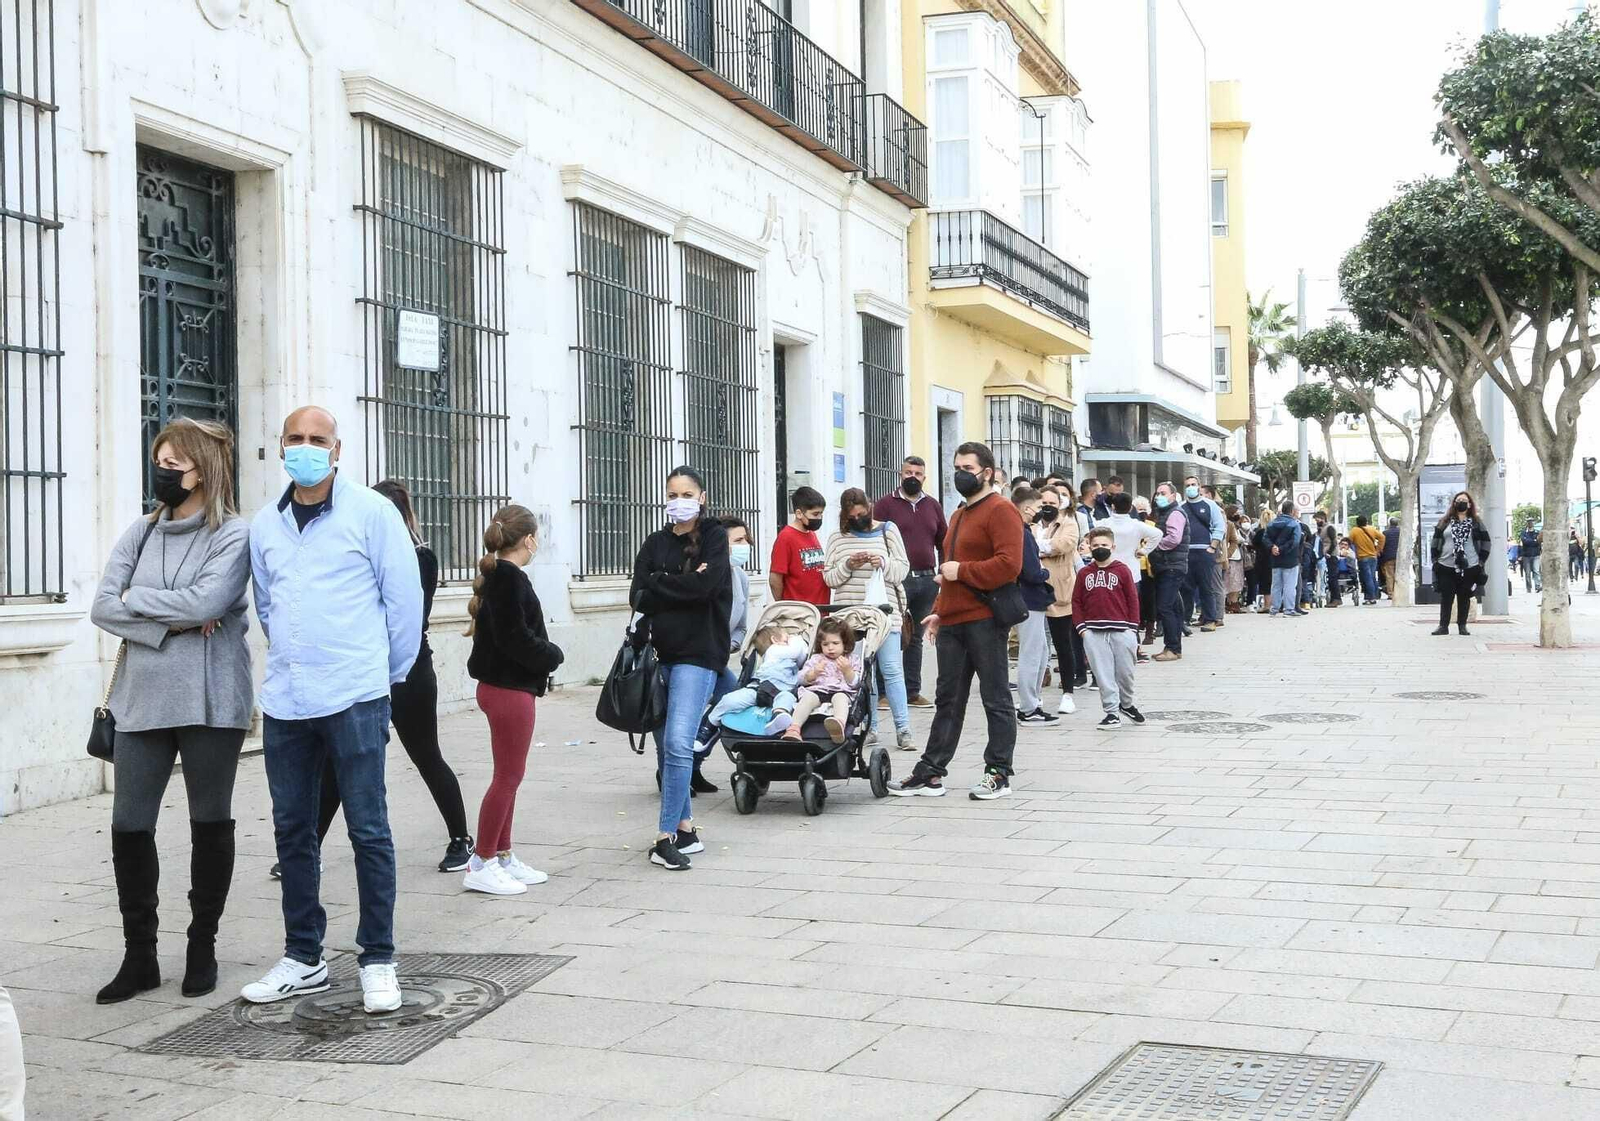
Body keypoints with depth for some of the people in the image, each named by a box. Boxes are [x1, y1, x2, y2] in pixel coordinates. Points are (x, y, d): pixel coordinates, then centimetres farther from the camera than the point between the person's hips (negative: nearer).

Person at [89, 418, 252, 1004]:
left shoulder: (233, 535, -4)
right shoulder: (141, 533, 10)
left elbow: (206, 601, -19)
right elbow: (102, 608, 1)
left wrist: (136, 598, -6)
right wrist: (170, 624, -12)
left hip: (211, 702, -4)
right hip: (143, 698, 4)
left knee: (210, 823, 7)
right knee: (129, 827, 2)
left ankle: (202, 948, 22)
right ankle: (139, 955, 16)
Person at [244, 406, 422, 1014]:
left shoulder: (372, 512, -4)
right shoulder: (265, 525, 10)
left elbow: (405, 597, -1)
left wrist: (388, 671, 5)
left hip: (354, 700, -5)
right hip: (285, 702, 5)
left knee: (369, 831, -1)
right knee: (292, 832, 12)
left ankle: (378, 962, 9)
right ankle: (303, 959, 24)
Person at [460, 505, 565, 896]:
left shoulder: (494, 576, 12)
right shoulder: (511, 579, -17)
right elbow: (516, 639, -22)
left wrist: (545, 656, 3)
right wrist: (554, 656, -7)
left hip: (500, 685, 10)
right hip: (510, 689, -10)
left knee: (509, 776, 15)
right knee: (508, 776, -3)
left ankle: (503, 856, 23)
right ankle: (481, 864, 2)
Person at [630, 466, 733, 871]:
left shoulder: (714, 537, 2)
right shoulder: (655, 543, 13)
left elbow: (704, 586, -14)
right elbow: (638, 597, 1)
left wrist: (658, 587, -4)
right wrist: (681, 586, -13)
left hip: (698, 652, -5)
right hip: (658, 653, 5)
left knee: (679, 742, -16)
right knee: (665, 744, 8)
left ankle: (667, 836, -14)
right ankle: (685, 829, 19)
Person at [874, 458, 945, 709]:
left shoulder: (933, 506, 14)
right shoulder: (885, 504, 0)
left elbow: (943, 543, 18)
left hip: (927, 580, 5)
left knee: (916, 637, 11)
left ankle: (912, 691, 17)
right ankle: (882, 690, 0)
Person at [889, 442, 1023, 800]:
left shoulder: (1000, 511, -7)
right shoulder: (959, 515, 22)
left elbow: (1009, 564, -19)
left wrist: (961, 571, -14)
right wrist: (940, 610, 19)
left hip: (984, 621, -9)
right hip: (951, 622, 9)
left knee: (996, 698, 1)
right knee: (947, 700, 10)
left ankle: (999, 774, 7)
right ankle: (930, 773, 13)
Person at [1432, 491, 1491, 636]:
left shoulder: (1476, 523, 5)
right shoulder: (1444, 522, 8)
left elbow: (1485, 543, 6)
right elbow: (1436, 541, 9)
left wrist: (1481, 562, -1)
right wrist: (1435, 560, 3)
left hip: (1469, 567, -1)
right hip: (1446, 566, 1)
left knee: (1464, 597, 5)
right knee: (1445, 597, 1)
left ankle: (1462, 625, 13)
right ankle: (1443, 625, 5)